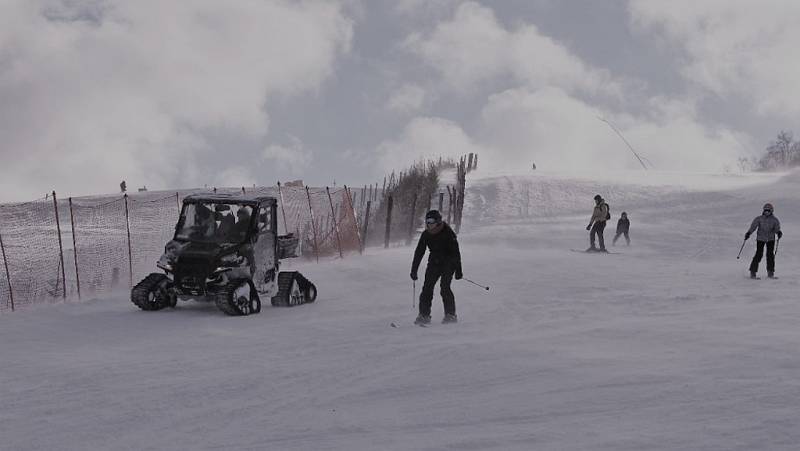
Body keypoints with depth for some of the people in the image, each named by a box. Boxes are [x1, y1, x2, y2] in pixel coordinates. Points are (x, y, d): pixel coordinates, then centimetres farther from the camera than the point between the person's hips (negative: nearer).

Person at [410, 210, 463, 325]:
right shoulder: (426, 234, 0)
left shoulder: (447, 232, -14)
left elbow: (455, 252, -13)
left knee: (444, 287, -17)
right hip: (434, 263, 5)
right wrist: (414, 270, 3)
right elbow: (419, 252, 6)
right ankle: (424, 315, -2)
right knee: (427, 287, -6)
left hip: (448, 263, -5)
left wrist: (458, 270, -17)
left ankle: (451, 315, -8)